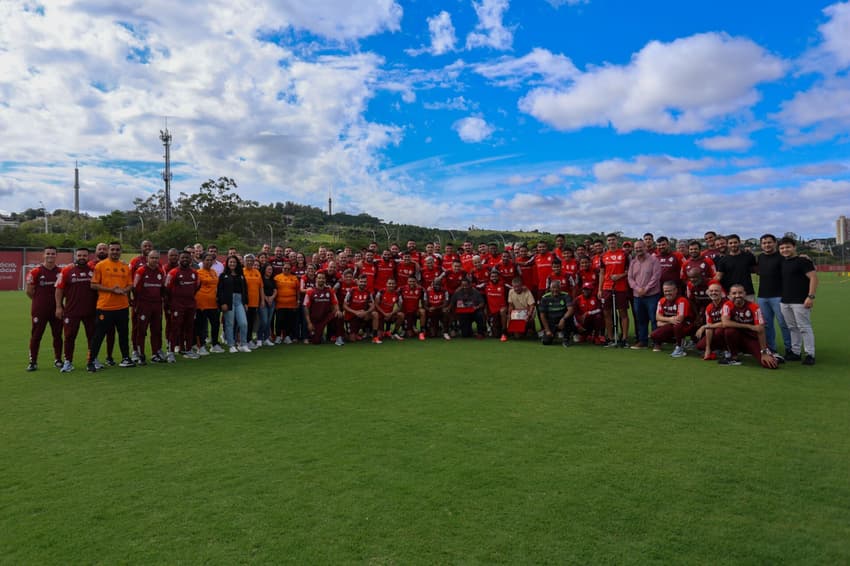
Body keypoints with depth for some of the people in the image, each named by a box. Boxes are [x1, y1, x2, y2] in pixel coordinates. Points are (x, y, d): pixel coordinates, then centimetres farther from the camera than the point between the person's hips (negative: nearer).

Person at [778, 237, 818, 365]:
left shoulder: (803, 261, -7)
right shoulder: (782, 262, 14)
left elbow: (813, 277, -13)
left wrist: (811, 296, -20)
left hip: (800, 301, -7)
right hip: (785, 302, 7)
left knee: (804, 328, -4)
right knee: (792, 328, 13)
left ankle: (810, 354, 2)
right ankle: (795, 352, 20)